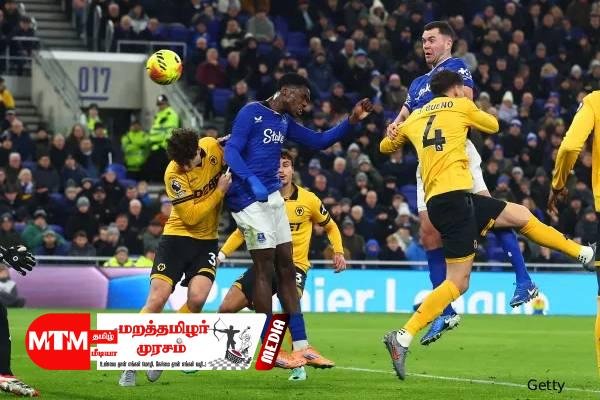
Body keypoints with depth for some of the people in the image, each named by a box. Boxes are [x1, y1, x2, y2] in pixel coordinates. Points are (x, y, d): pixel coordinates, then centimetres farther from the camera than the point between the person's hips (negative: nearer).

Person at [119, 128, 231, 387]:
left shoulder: (213, 147, -9)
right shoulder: (174, 174, -20)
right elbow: (191, 216, -19)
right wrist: (220, 191, -20)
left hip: (206, 240, 3)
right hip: (177, 236, -3)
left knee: (197, 298, -19)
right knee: (156, 300, -14)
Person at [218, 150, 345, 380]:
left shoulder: (308, 200, -2)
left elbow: (330, 226, 14)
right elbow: (242, 231, 14)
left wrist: (338, 252, 0)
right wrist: (222, 254, 2)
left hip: (295, 264, -3)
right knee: (227, 308, -4)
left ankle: (301, 351, -36)